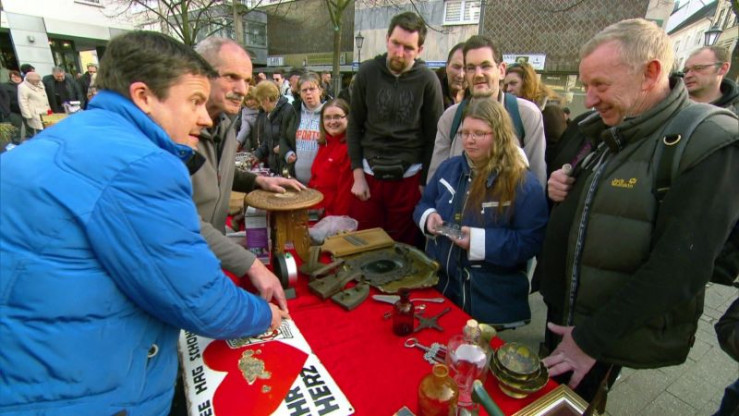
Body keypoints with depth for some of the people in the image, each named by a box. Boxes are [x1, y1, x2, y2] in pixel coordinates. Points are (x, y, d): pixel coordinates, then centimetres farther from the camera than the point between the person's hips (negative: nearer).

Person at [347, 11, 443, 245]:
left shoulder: (427, 80, -5)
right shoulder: (367, 72, 0)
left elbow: (434, 136, -1)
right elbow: (354, 126, 4)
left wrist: (424, 183, -3)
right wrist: (358, 174, -1)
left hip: (409, 177, -1)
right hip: (369, 173, 2)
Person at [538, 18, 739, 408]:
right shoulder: (601, 131, 3)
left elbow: (678, 270, -24)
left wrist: (591, 338, -22)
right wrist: (559, 189, -8)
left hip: (615, 334, -6)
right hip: (560, 309, 7)